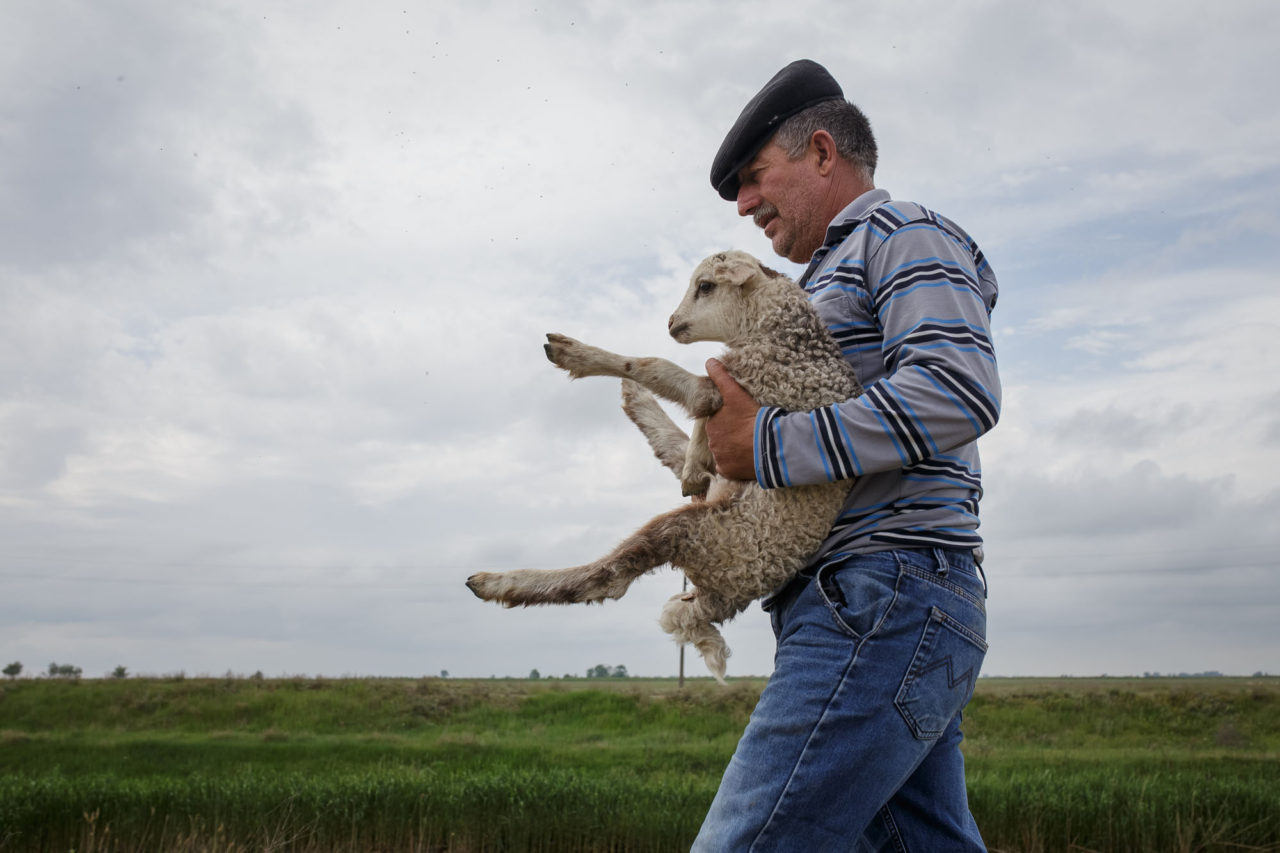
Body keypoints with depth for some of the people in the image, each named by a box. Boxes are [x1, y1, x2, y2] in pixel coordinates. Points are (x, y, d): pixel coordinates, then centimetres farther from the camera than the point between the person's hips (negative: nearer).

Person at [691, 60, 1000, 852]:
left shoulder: (903, 232, 1)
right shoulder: (842, 277, 31)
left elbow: (960, 392, -19)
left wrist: (772, 447, -15)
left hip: (887, 601, -10)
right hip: (880, 615, 10)